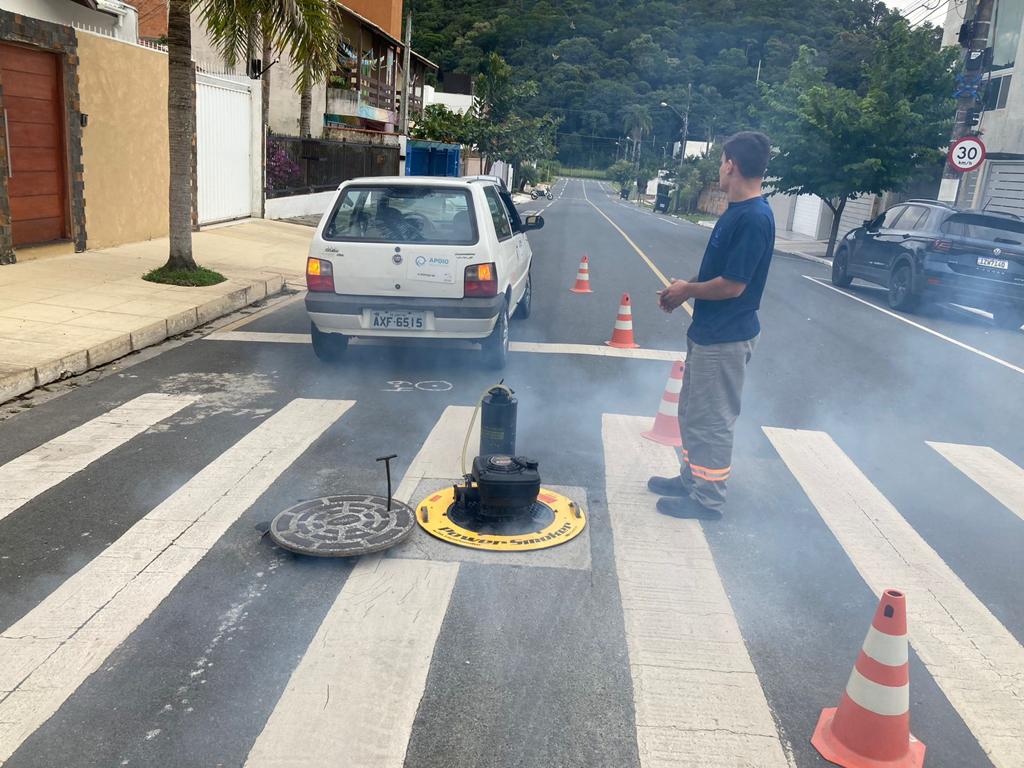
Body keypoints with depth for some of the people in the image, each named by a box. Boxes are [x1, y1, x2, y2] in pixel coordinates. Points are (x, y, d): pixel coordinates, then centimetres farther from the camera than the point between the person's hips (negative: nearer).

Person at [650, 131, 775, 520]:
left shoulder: (754, 218, -22)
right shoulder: (738, 211, 9)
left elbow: (732, 284, -24)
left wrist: (687, 291, -10)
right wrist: (684, 288, 4)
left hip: (725, 338, -10)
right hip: (707, 331, 10)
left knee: (712, 420, 2)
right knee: (692, 412, 20)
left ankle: (707, 499, 16)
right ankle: (690, 478, 35)